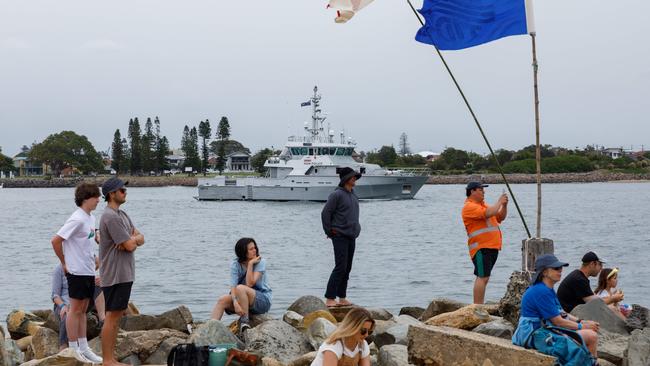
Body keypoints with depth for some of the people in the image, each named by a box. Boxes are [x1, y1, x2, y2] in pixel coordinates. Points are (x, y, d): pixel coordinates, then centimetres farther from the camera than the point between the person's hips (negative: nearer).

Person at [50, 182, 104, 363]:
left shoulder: (91, 218, 10)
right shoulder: (77, 219, -18)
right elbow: (56, 240, -20)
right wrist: (64, 263, -11)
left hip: (89, 271, 9)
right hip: (77, 271, -9)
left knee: (82, 310, 14)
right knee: (75, 310, -2)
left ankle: (83, 348, 20)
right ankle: (73, 350, 5)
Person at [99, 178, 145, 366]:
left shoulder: (122, 215, 17)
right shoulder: (111, 217, -16)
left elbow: (140, 238, 12)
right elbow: (130, 246, -19)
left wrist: (132, 239, -10)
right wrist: (134, 239, 3)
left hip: (124, 274, 10)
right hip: (115, 275, -10)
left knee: (116, 317, 12)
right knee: (112, 317, -7)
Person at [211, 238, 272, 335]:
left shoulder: (260, 262, -12)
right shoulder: (235, 264, -4)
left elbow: (250, 284, -22)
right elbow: (233, 286, -17)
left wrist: (250, 264, -23)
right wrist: (235, 302, -34)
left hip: (263, 300, -4)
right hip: (242, 298, 4)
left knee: (240, 288, -31)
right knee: (222, 300, -20)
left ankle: (245, 321, -23)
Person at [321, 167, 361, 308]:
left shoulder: (353, 195, 13)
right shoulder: (337, 194, -12)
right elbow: (325, 213, -12)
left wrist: (356, 229, 16)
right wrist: (329, 231, -9)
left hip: (351, 237, 8)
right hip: (340, 236, -8)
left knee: (347, 268, 10)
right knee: (340, 267, -12)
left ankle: (342, 298, 16)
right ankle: (329, 298, -9)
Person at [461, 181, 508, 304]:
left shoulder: (483, 205, 21)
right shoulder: (469, 207, -9)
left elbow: (500, 217, 25)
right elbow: (487, 214, -23)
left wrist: (504, 205, 9)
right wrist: (499, 202, -10)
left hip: (492, 246, 10)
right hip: (481, 248, -10)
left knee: (484, 277, 12)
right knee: (482, 277, -14)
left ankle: (480, 306, 18)